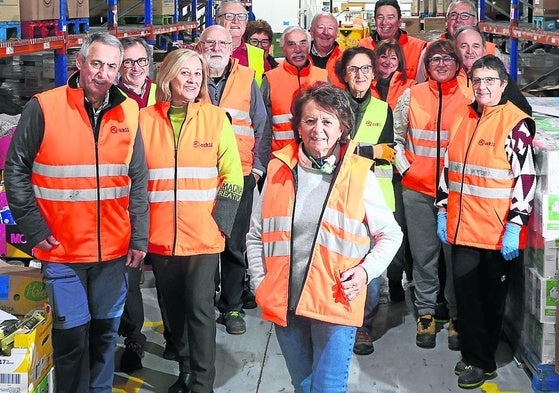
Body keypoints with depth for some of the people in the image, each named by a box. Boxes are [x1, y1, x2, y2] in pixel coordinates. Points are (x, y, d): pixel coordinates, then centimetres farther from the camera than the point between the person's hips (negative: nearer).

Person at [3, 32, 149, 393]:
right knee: (72, 333, 2)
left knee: (106, 330, 13)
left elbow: (138, 181, 8)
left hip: (114, 251, 3)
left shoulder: (128, 113, 3)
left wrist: (139, 238, 4)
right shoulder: (44, 108, -7)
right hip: (62, 249, -3)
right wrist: (35, 229, -7)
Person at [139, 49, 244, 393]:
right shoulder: (146, 119, 2)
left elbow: (232, 175, 0)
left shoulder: (216, 118, 0)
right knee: (174, 307, 13)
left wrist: (219, 221, -8)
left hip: (203, 236, -2)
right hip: (159, 235, 2)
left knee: (200, 309, -4)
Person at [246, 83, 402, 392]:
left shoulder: (359, 175, -4)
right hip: (284, 304, 3)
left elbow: (390, 234, 4)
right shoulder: (278, 170, 2)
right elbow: (256, 235, 11)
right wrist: (260, 284, 3)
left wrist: (366, 270, -10)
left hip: (336, 306, -3)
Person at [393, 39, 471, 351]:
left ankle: (457, 314, 17)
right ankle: (426, 313, 20)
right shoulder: (412, 96, 4)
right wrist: (405, 168, 0)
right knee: (424, 253, 8)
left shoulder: (469, 98, 1)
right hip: (418, 188, 1)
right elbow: (396, 136, 10)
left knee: (456, 252, 3)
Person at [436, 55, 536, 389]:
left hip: (497, 232, -5)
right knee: (465, 292, 9)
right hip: (462, 228, 5)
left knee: (491, 297, 9)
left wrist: (514, 227, -16)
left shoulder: (517, 123, -10)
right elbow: (449, 168, 17)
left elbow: (526, 177, -13)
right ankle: (474, 356, 25)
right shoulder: (464, 120, 10)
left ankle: (483, 361, 24)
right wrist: (442, 211, 14)